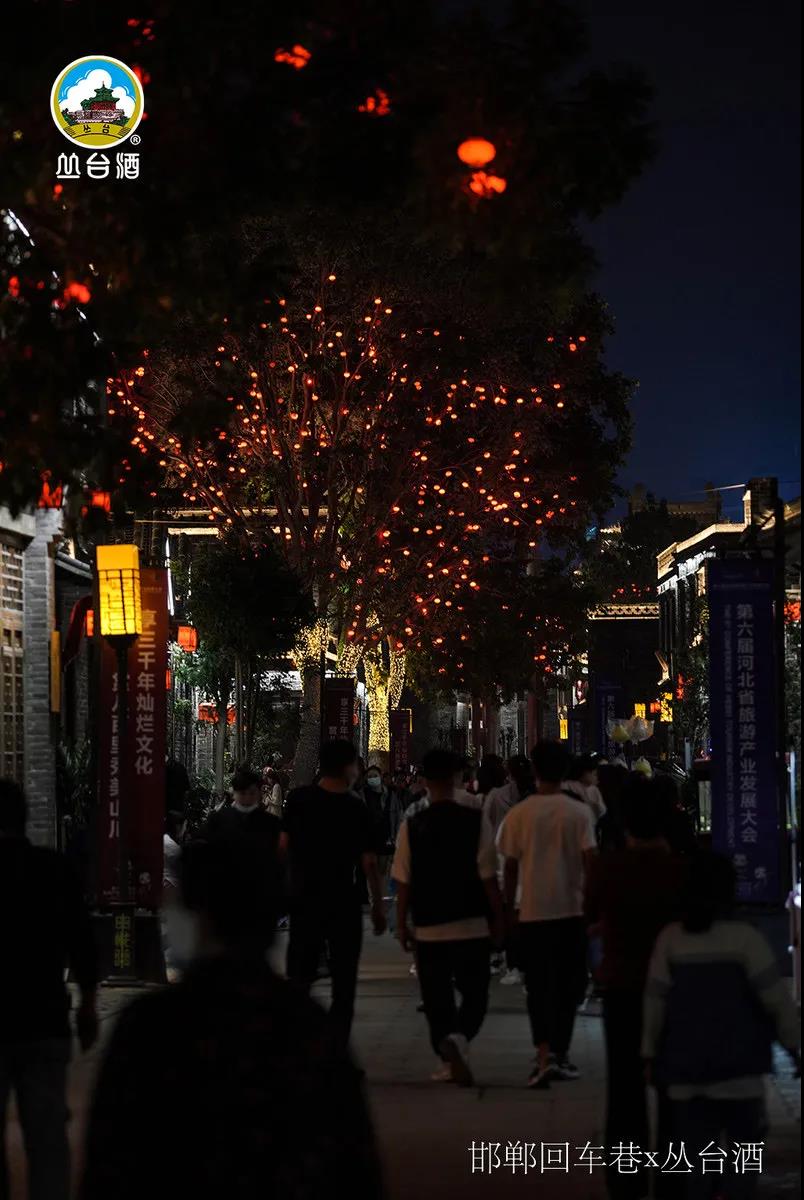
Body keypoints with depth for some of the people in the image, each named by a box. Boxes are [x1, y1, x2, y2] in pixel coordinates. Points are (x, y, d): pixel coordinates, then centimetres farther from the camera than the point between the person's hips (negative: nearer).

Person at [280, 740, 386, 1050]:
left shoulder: (298, 798, -3)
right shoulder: (356, 808, -9)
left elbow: (283, 846, -1)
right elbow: (369, 863, -9)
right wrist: (378, 906, -1)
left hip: (303, 897, 2)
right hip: (343, 902, -2)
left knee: (299, 976, 10)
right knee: (343, 979, 8)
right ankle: (336, 1045, 5)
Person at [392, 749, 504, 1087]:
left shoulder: (412, 826, -4)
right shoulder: (476, 821, -7)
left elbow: (403, 881, -2)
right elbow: (488, 876, -5)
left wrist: (401, 923, 8)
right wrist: (498, 918, 6)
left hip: (428, 928, 1)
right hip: (471, 925, -1)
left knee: (437, 997, 13)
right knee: (475, 994, 10)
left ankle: (448, 1059, 11)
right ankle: (459, 1038, -16)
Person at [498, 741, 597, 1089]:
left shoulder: (519, 813, -2)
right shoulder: (579, 813, -3)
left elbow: (511, 866, 2)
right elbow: (589, 861, -6)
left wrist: (509, 908, 12)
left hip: (532, 912, 0)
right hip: (571, 910, 0)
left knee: (539, 987, 3)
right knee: (568, 986, 13)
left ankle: (545, 1056, -15)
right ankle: (559, 1054, 19)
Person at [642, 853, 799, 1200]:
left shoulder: (670, 937, -2)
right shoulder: (744, 937, -10)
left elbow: (655, 1000, 0)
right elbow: (775, 996, -8)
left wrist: (650, 1052, 9)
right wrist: (792, 1043, 4)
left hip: (685, 1066, 3)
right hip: (738, 1066, -3)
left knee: (696, 1149, 10)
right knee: (741, 1143, 8)